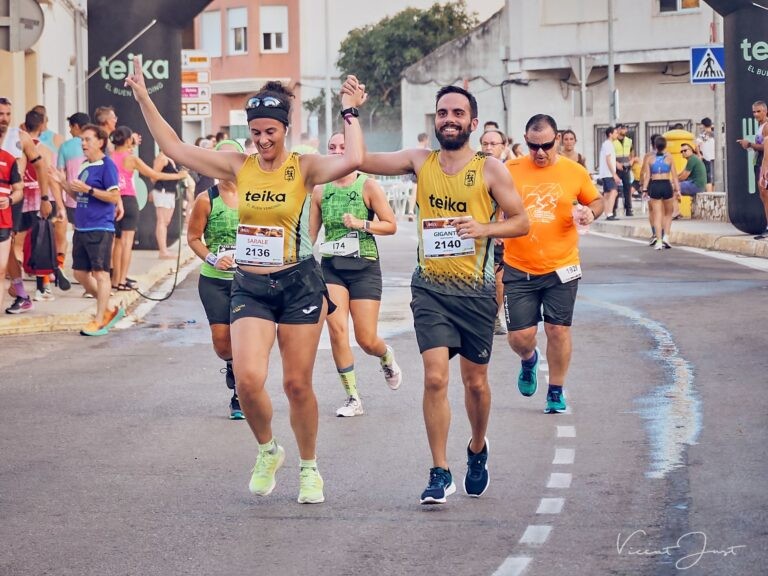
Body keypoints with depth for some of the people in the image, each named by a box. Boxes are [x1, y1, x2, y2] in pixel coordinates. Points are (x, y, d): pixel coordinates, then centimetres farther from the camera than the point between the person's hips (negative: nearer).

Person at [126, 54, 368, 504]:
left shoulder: (304, 168, -6)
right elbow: (174, 148, 7)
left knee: (297, 384, 2)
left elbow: (353, 160, -26)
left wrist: (350, 112, -17)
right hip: (249, 286, 2)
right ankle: (268, 450, 15)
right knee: (248, 379, -14)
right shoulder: (238, 167, 4)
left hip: (299, 284, -2)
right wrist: (144, 99, 4)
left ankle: (309, 467, 23)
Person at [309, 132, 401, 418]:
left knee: (367, 340, -1)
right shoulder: (320, 190, 5)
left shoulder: (368, 186, -4)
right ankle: (352, 397, -4)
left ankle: (387, 356, 37)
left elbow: (391, 225, -4)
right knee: (336, 329, -14)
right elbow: (311, 232, 13)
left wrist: (361, 224, -18)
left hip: (364, 267, -2)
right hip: (331, 266, 2)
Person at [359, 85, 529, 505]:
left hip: (475, 289, 0)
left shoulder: (490, 169, -2)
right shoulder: (420, 161, 4)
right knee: (435, 377, -11)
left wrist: (484, 228, -17)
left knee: (475, 381, 11)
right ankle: (440, 474, -4)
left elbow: (521, 221, -1)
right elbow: (360, 160, 1)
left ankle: (477, 450, 39)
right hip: (430, 288, 1)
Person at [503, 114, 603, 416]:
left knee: (558, 330, 1)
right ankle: (529, 360, 36)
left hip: (561, 268, 0)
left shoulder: (575, 172, -1)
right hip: (518, 269, 0)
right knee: (520, 336, -1)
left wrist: (591, 211, -9)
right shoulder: (510, 171, -3)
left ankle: (556, 391, 20)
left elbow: (596, 200, 13)